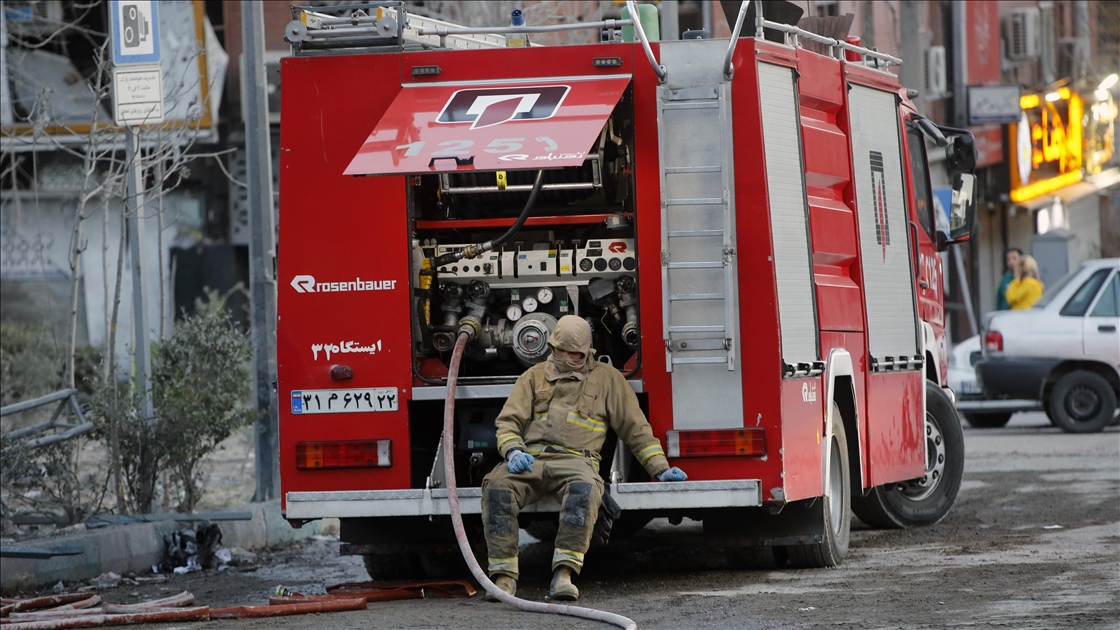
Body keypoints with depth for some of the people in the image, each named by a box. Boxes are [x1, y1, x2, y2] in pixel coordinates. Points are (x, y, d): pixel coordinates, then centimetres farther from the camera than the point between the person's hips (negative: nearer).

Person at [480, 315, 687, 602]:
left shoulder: (606, 378, 18)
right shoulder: (535, 376, 22)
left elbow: (635, 428, 19)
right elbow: (508, 421, 15)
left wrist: (660, 469, 10)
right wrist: (513, 451, -7)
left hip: (574, 460, -2)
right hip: (531, 459, 2)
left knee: (584, 489, -39)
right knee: (497, 485, -32)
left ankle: (564, 574, -43)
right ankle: (504, 577, -32)